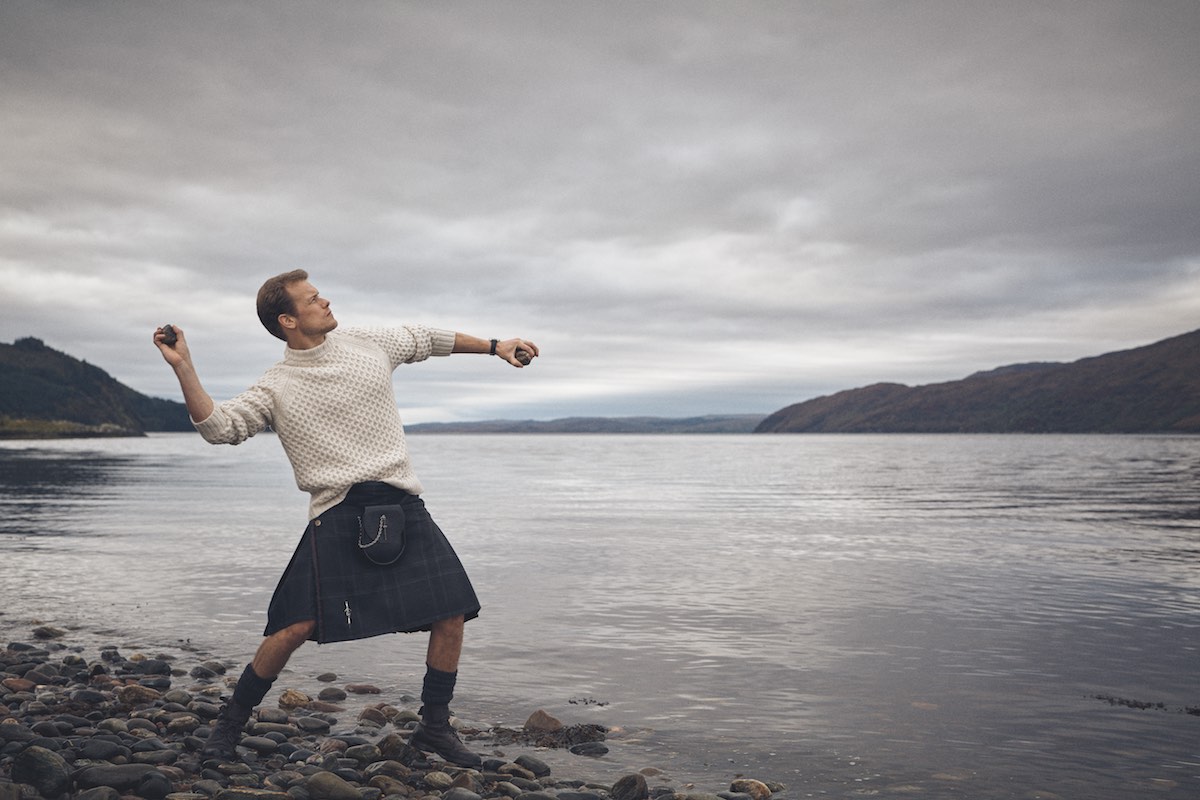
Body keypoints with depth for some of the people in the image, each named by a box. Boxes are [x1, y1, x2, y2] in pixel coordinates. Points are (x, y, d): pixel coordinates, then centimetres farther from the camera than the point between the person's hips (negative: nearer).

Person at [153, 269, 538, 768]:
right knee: (296, 626, -11)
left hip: (401, 503, 4)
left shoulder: (369, 344, 11)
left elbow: (427, 339, 25)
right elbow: (218, 426, -6)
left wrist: (494, 345, 30)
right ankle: (229, 726, 12)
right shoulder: (276, 389, 2)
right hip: (337, 512, -3)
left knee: (452, 612, -1)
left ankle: (434, 728, 17)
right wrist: (183, 368, -15)